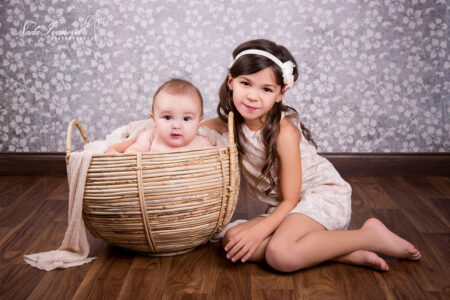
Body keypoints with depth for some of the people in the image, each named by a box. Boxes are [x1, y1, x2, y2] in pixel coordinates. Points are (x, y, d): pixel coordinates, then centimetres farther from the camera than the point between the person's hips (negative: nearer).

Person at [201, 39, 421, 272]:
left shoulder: (284, 132, -23)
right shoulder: (232, 121, -5)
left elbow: (290, 200, -19)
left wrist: (259, 231, -29)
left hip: (322, 194, -8)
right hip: (283, 207, 8)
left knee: (280, 254, -34)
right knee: (231, 241, -16)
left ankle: (370, 236, -13)